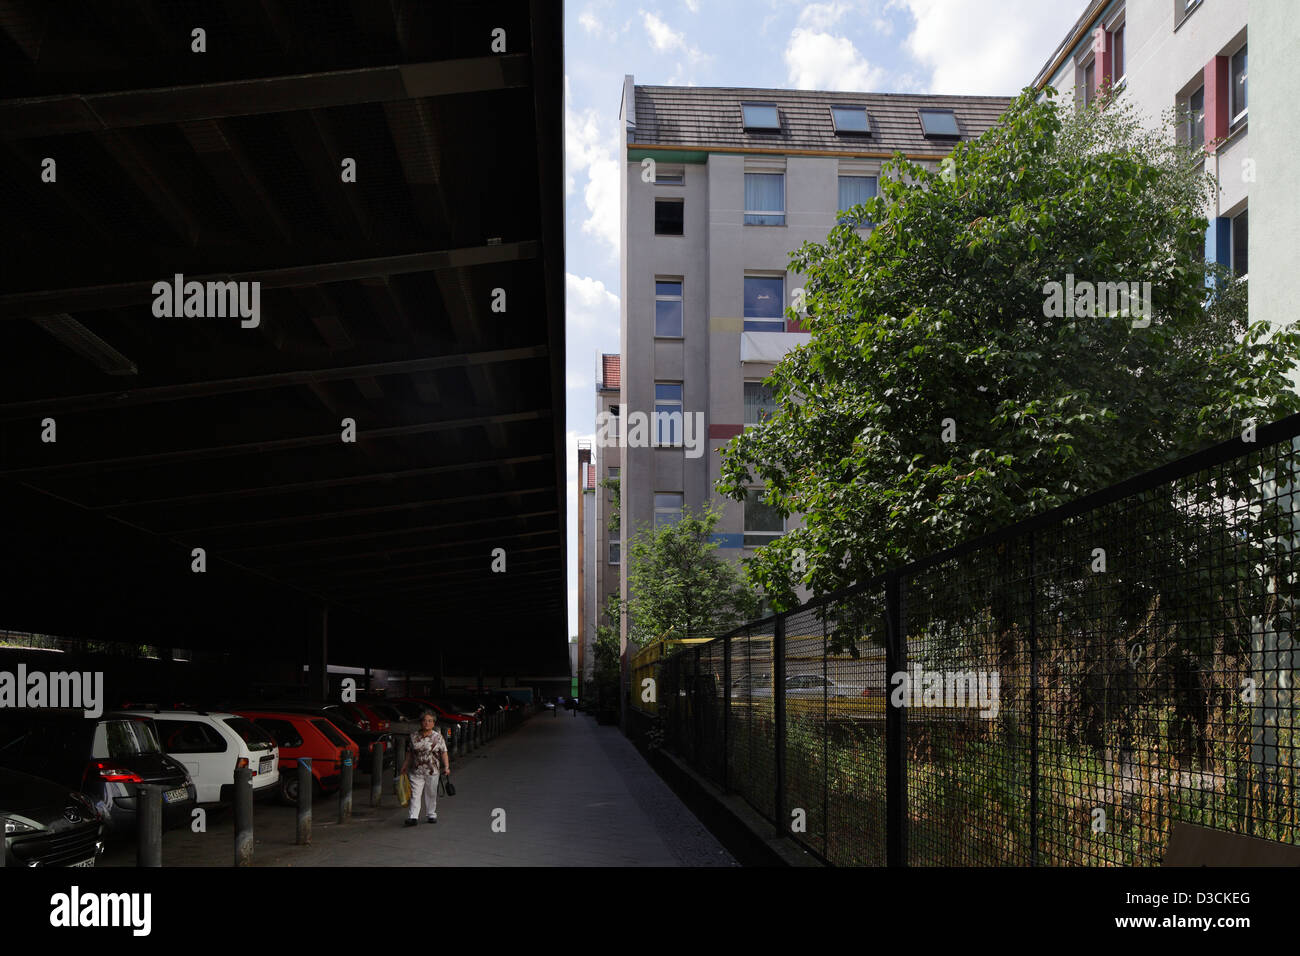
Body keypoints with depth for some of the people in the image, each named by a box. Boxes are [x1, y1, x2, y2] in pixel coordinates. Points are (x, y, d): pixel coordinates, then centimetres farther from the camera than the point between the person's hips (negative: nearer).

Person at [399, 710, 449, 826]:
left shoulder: (438, 737, 1)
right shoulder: (414, 736, 5)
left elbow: (444, 753, -1)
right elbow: (410, 753, 15)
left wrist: (446, 766, -11)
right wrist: (405, 766, 13)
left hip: (432, 772, 0)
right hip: (416, 772, 0)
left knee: (431, 794, 9)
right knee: (415, 794, -7)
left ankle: (431, 815, 23)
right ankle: (413, 817, -10)